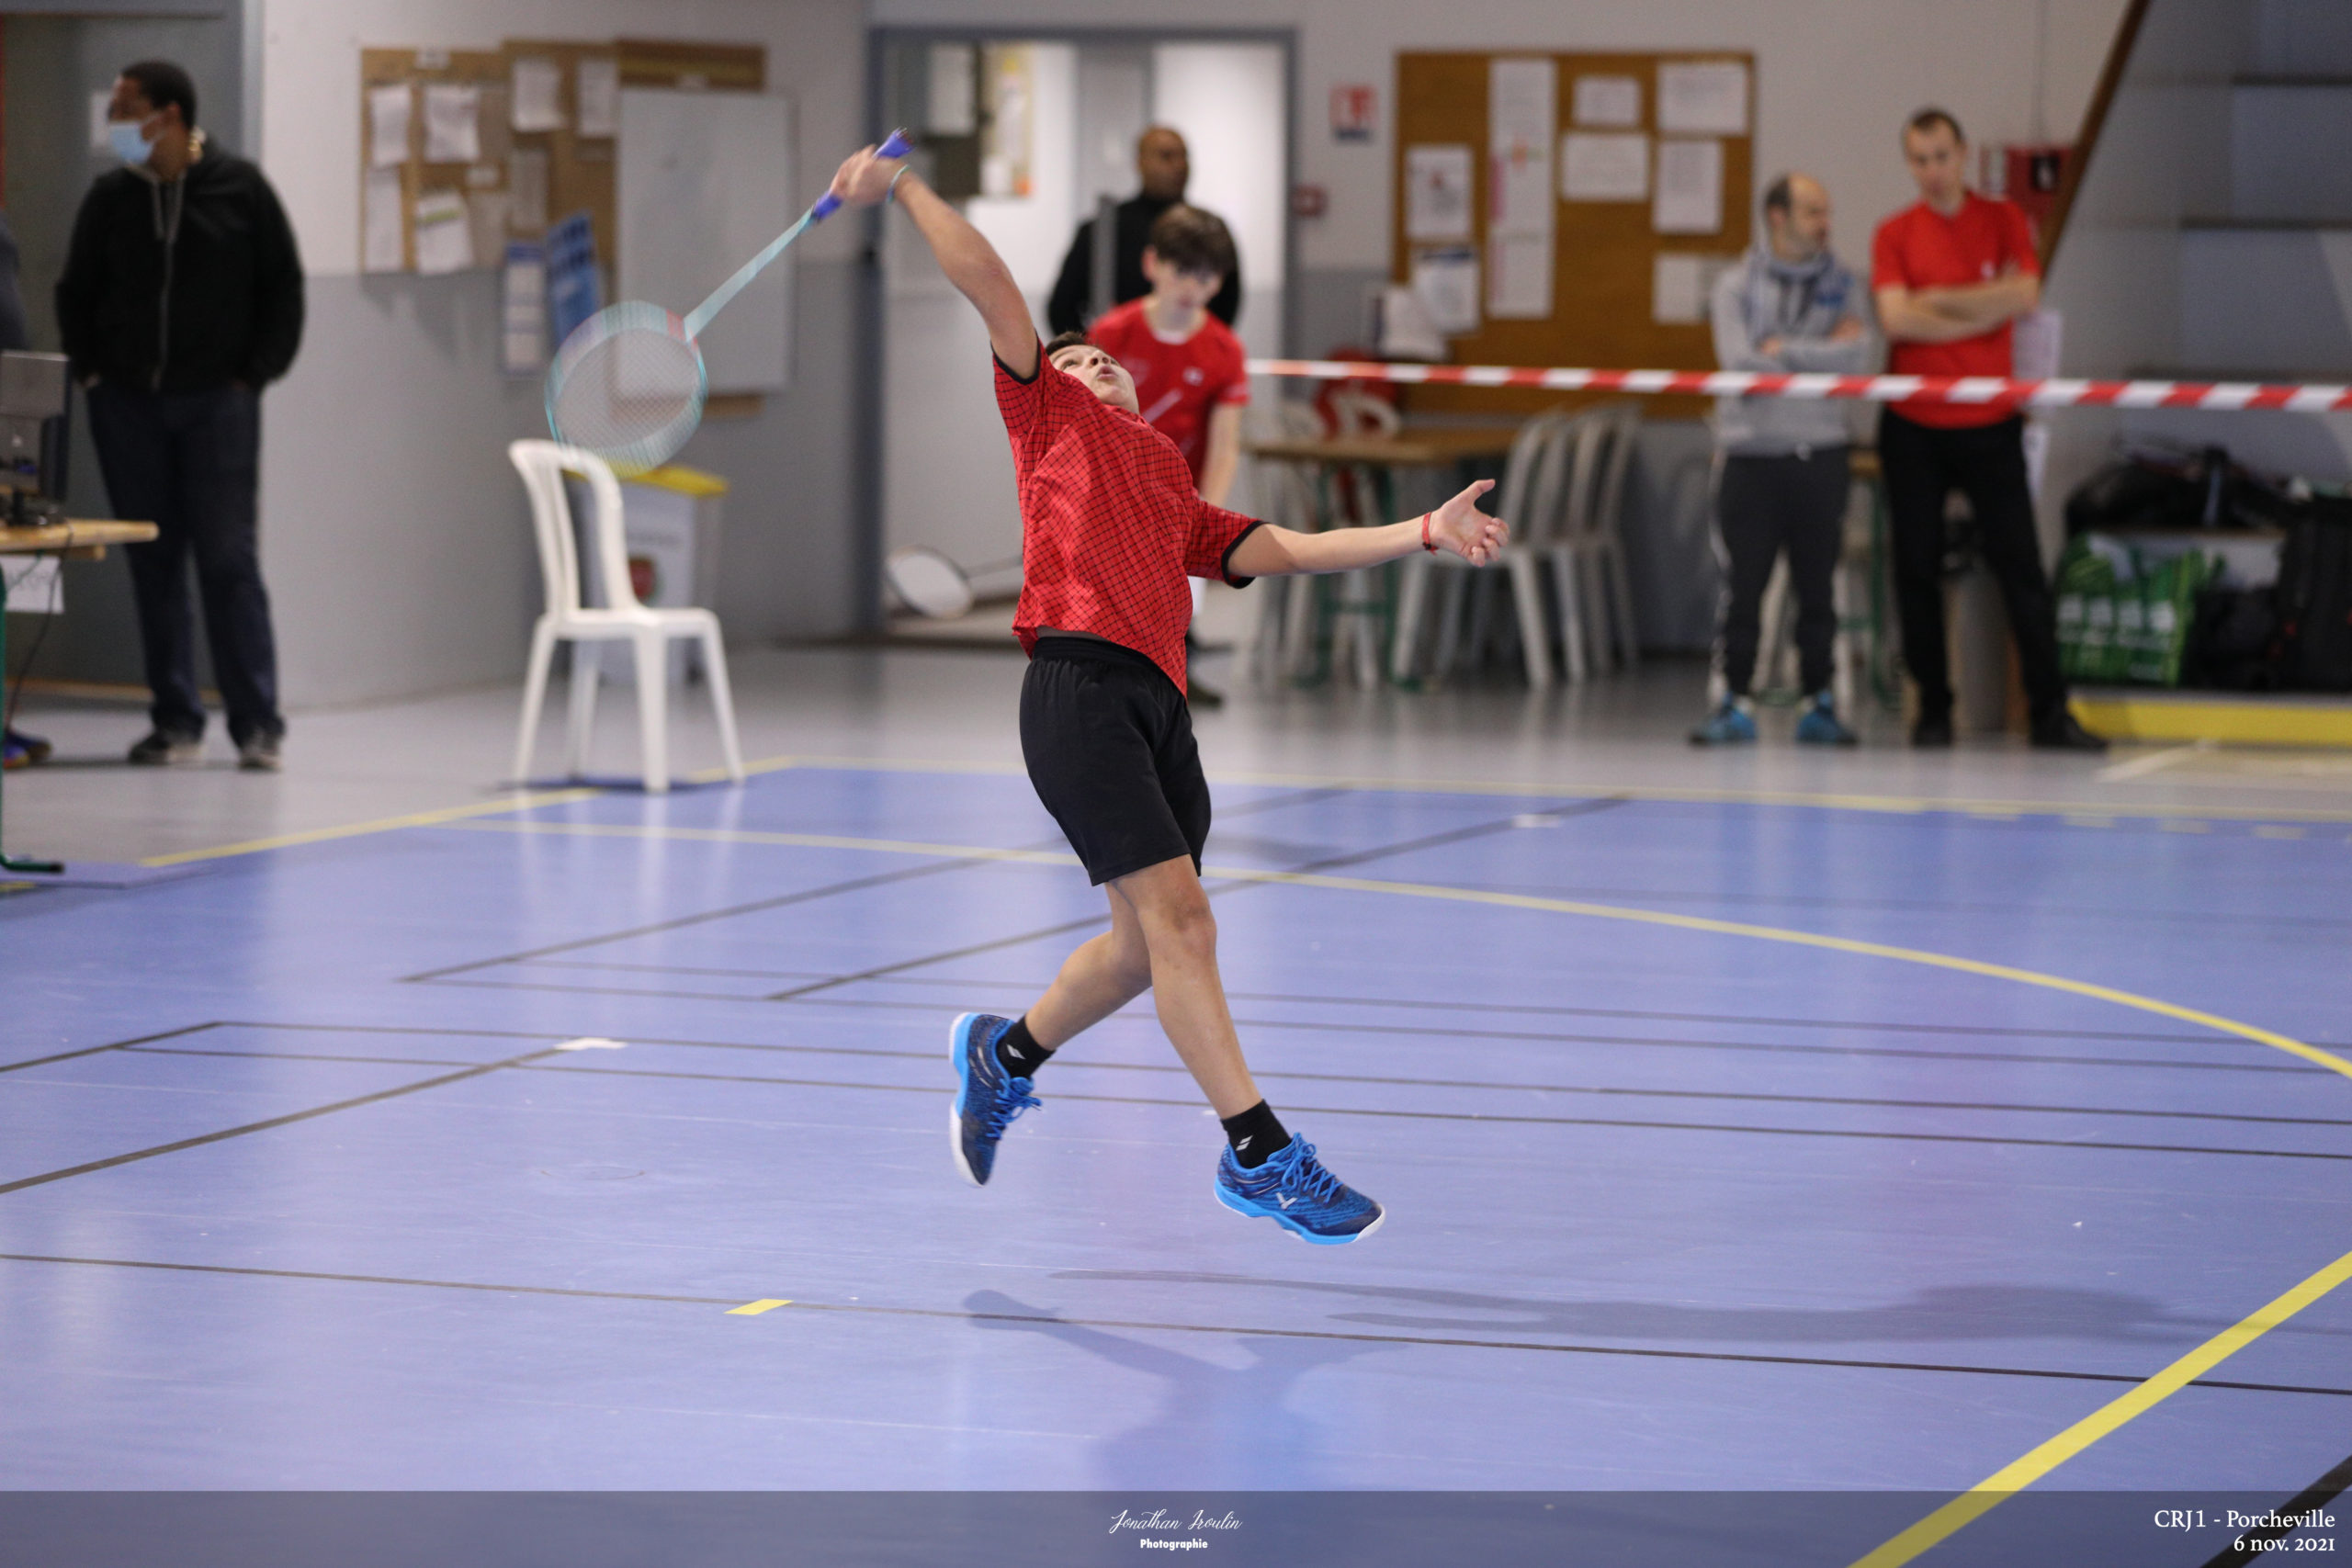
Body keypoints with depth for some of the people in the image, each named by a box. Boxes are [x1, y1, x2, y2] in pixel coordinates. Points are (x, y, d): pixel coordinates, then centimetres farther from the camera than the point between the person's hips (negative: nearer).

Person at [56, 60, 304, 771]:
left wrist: (256, 373, -3)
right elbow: (75, 293, 16)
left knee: (228, 557, -6)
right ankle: (176, 721, 10)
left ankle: (257, 725, -3)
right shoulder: (110, 198, 6)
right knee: (153, 564, 4)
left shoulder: (239, 189, -2)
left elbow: (283, 287, 3)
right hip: (128, 404, 3)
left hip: (216, 401, -3)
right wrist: (90, 369, 5)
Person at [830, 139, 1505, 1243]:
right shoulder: (1052, 418, 19)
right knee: (1177, 915, -13)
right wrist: (903, 188, 9)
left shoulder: (1175, 499, 31)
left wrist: (1426, 532, 14)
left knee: (1148, 942, 10)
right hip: (1079, 683, -7)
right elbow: (987, 283, 14)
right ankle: (1256, 1150, -14)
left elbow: (1279, 550, 22)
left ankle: (1006, 1053, 34)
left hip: (1158, 703, 7)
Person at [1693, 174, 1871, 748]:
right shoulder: (1736, 287, 3)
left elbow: (1855, 357, -8)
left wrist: (1783, 349, -10)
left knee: (1817, 587, 4)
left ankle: (1819, 703, 11)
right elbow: (1741, 361, -11)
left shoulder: (1842, 286, 8)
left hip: (1818, 451, 1)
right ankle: (1736, 703, 5)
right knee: (1743, 586, -1)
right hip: (1752, 450, -1)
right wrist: (1821, 355, -7)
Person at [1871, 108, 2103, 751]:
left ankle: (2050, 710, -1)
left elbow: (2024, 296, -10)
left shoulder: (2003, 220, 5)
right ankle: (1933, 709, 12)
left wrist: (1938, 299, -8)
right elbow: (1895, 318, -11)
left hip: (1989, 424, 0)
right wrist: (1985, 310, -9)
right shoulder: (1894, 234, 3)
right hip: (1913, 426, 0)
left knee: (2020, 565, -3)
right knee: (1916, 570, 2)